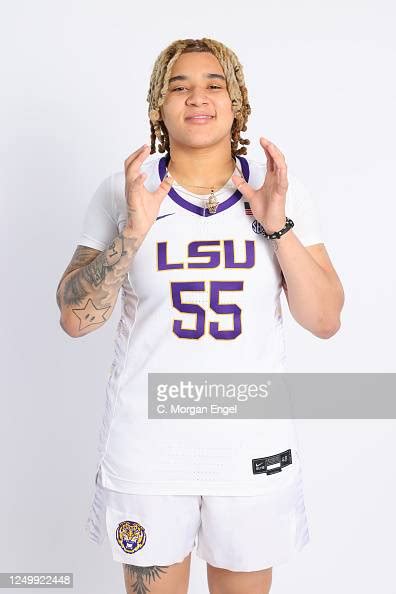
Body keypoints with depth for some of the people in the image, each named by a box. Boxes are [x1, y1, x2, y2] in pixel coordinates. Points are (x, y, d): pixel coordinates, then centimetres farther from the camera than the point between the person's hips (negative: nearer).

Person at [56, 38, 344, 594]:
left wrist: (278, 225, -18)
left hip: (254, 443, 1)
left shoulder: (281, 189, -2)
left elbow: (325, 320, -5)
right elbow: (75, 319, -8)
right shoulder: (121, 191, -4)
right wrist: (134, 229, -21)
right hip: (146, 442, 0)